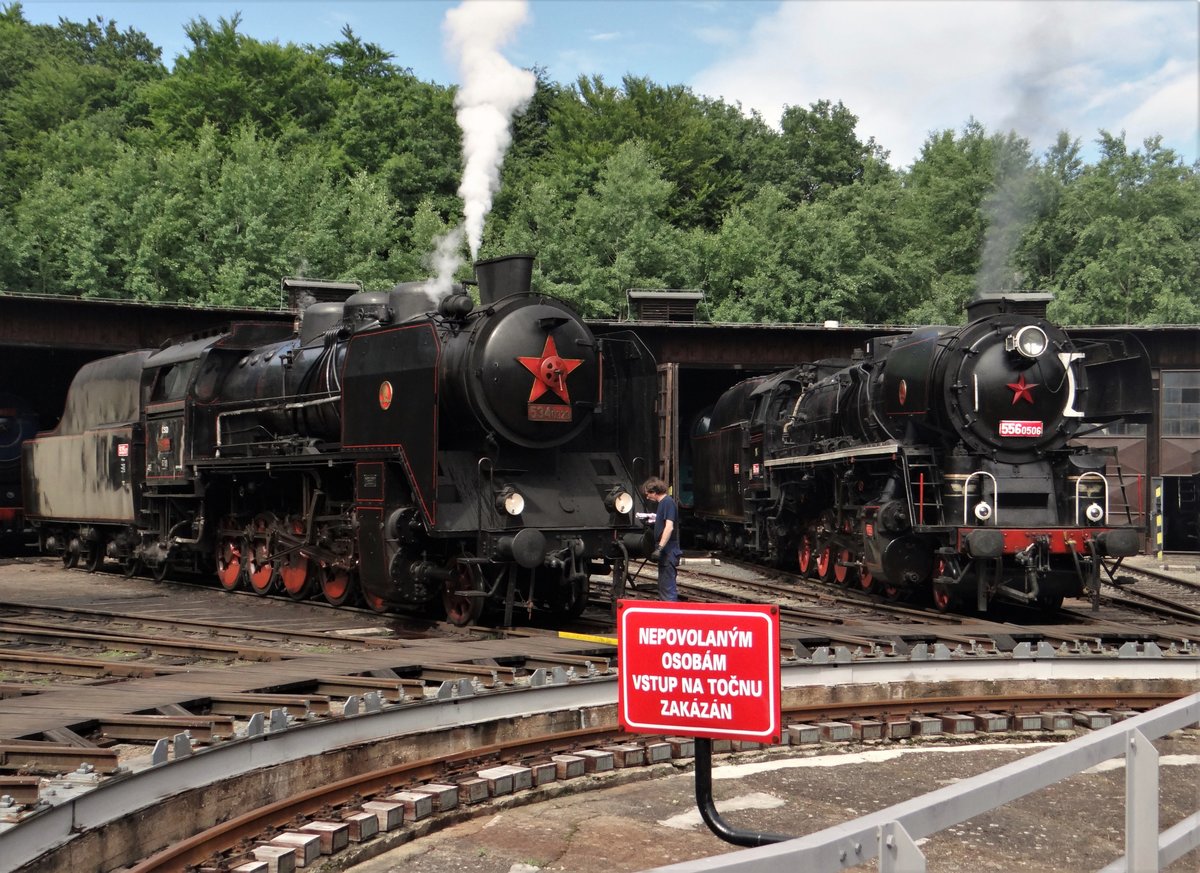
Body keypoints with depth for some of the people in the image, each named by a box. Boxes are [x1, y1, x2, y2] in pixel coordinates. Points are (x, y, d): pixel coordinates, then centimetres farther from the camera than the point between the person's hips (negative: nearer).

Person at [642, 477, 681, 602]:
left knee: (668, 588, -10)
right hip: (665, 553, 11)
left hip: (668, 552, -11)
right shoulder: (663, 502, 16)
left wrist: (660, 548, -26)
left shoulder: (668, 502, -14)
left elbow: (669, 526, -23)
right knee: (663, 587, 16)